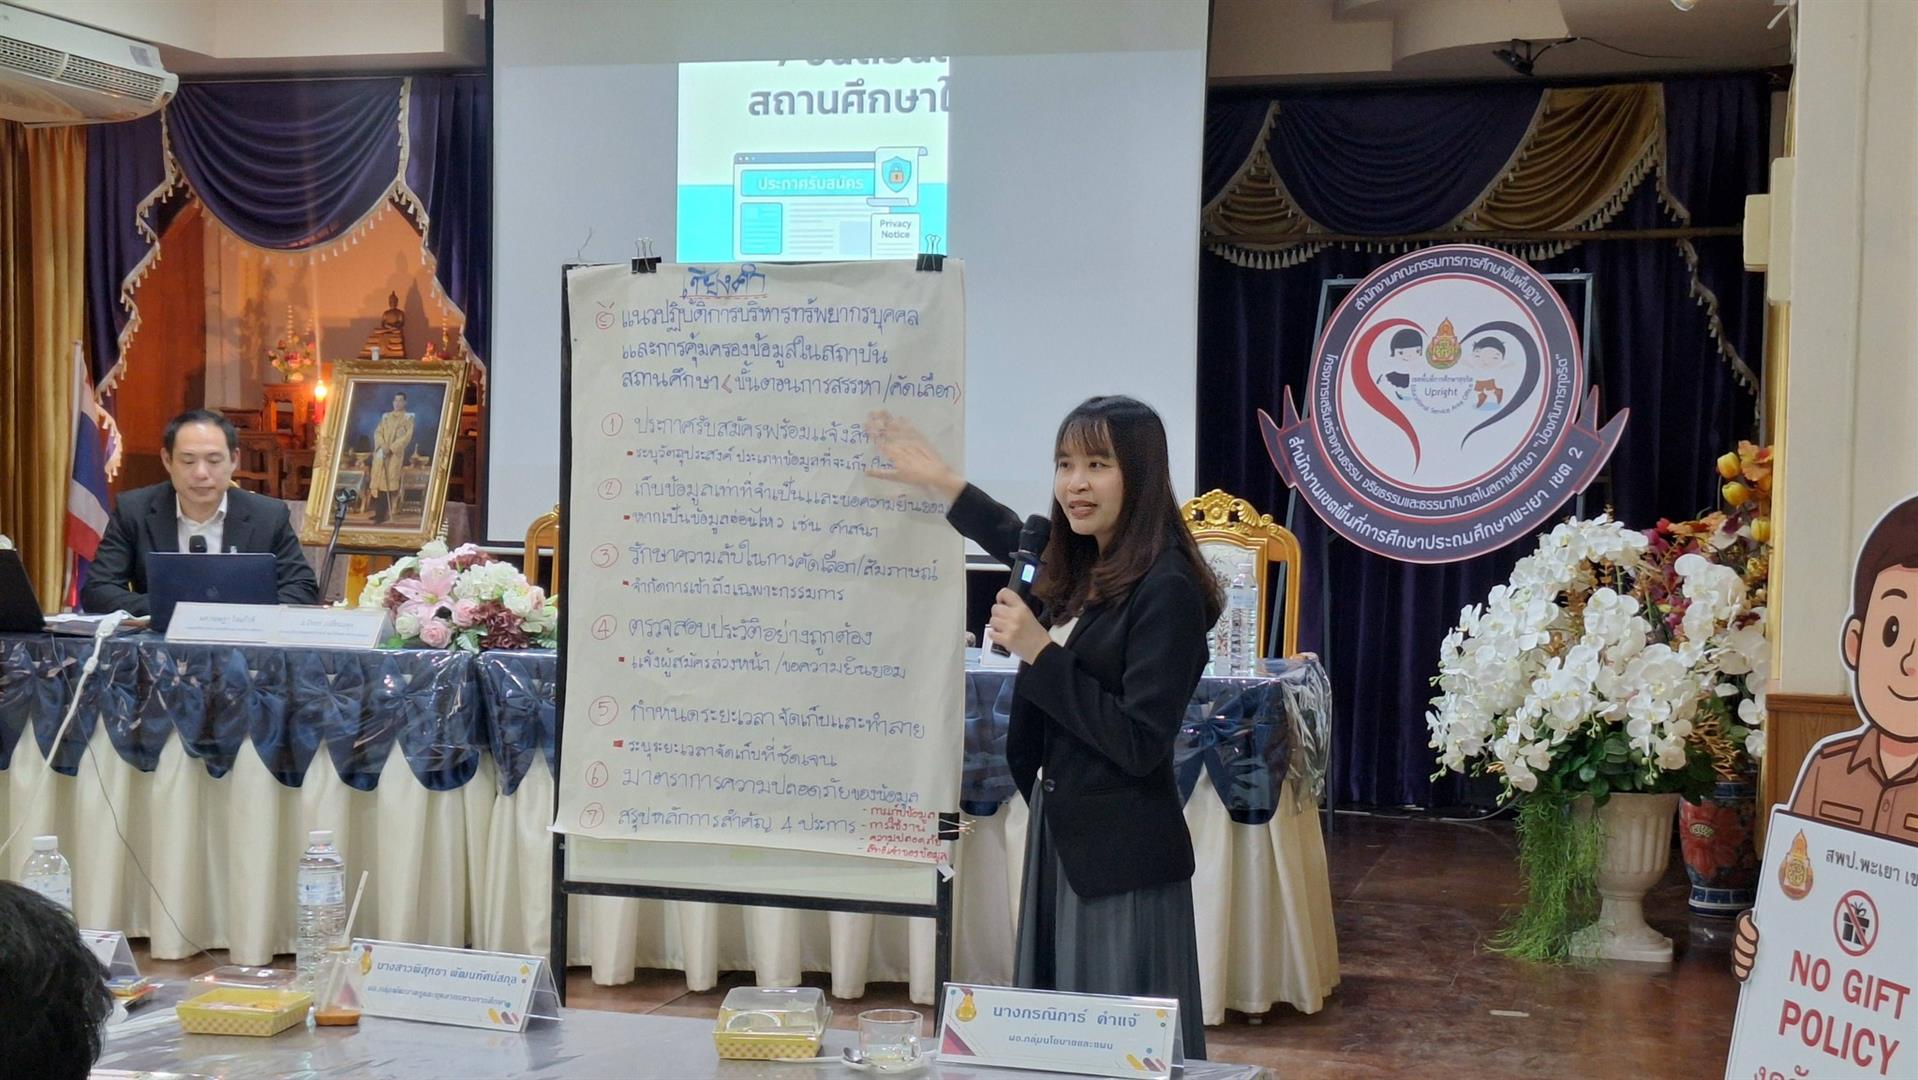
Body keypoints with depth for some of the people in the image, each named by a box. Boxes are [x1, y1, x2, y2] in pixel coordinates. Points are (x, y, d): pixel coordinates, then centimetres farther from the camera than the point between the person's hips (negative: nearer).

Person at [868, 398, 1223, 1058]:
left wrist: (1039, 653, -19)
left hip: (1122, 854, -8)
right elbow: (1022, 548, 32)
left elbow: (1141, 744, -21)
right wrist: (939, 479, 33)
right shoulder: (1077, 570, 7)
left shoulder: (1166, 588, -16)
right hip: (1057, 831, 8)